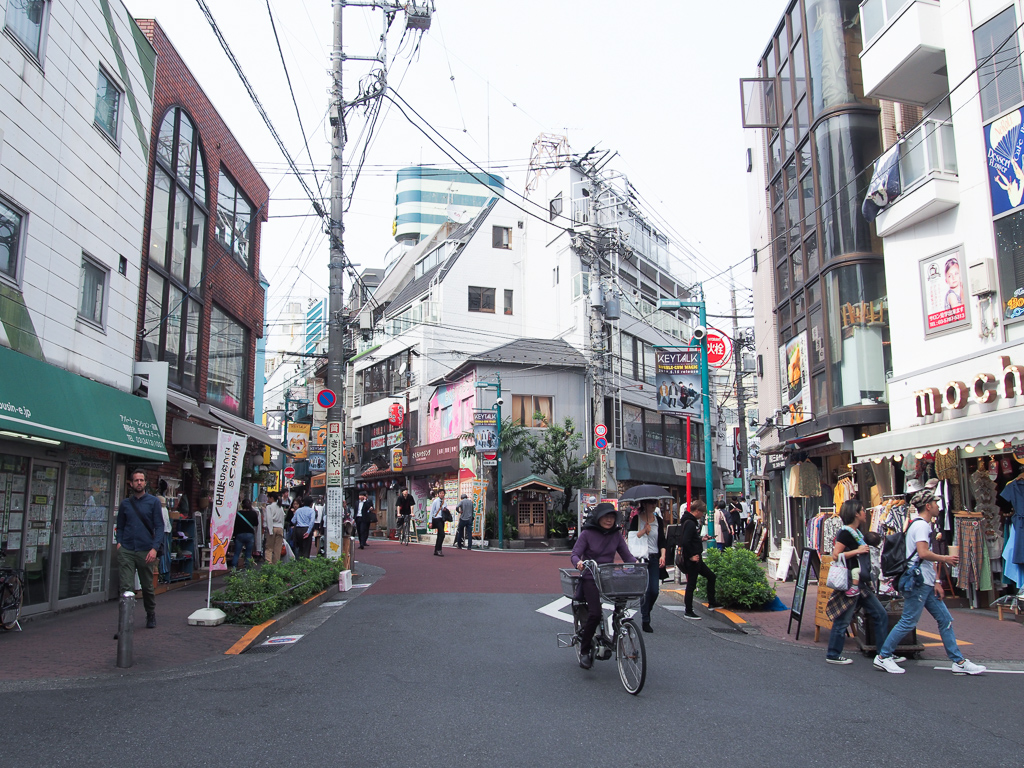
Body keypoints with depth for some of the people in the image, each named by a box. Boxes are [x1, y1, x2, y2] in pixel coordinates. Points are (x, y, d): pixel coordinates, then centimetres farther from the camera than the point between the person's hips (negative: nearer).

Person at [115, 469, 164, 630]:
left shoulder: (153, 502, 1)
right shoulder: (125, 503, 10)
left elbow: (159, 526, -2)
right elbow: (120, 526, 18)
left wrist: (155, 548, -14)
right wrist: (119, 542, -1)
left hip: (145, 551, -1)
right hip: (126, 551, 1)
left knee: (148, 587, 13)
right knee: (126, 588, -7)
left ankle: (151, 616, 33)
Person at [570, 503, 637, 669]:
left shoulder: (616, 535, 8)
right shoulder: (587, 534, -3)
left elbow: (627, 555, 4)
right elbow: (575, 554, -8)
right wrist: (578, 562, -30)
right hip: (591, 579, -4)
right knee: (595, 613, -18)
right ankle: (584, 650, 1)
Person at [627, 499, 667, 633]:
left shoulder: (658, 520, 10)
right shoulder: (636, 519, -2)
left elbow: (662, 541, 11)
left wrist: (663, 555, -2)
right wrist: (644, 530, -17)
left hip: (654, 558, 4)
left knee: (655, 590, 0)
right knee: (645, 590, -6)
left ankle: (645, 613, 27)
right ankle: (645, 621, 6)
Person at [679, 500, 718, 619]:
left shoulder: (693, 522, 12)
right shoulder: (690, 523, -20)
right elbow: (685, 542, -29)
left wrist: (702, 539, 17)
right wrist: (691, 556, -22)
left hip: (697, 560, 11)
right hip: (692, 560, -11)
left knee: (711, 576, 20)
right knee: (691, 585, -1)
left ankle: (712, 603, 31)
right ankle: (688, 612, 9)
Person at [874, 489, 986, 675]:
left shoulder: (923, 524, 19)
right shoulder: (921, 525, -13)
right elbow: (923, 553, -25)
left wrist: (935, 581, 13)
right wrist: (945, 559, -9)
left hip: (925, 583, 10)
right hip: (918, 582, -10)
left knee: (945, 619, 10)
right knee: (908, 621, -6)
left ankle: (959, 662, 16)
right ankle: (883, 657, 0)